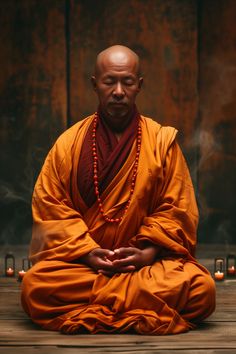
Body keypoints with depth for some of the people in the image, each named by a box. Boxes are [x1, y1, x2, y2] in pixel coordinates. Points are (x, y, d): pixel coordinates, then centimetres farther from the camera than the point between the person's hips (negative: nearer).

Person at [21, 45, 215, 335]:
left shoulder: (162, 140, 4)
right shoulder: (68, 142, 4)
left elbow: (176, 209, 3)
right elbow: (50, 205, 1)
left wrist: (148, 251, -13)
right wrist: (85, 252, -14)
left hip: (148, 261, 0)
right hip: (80, 261, 0)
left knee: (201, 288, -28)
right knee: (34, 286, -30)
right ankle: (145, 310, -16)